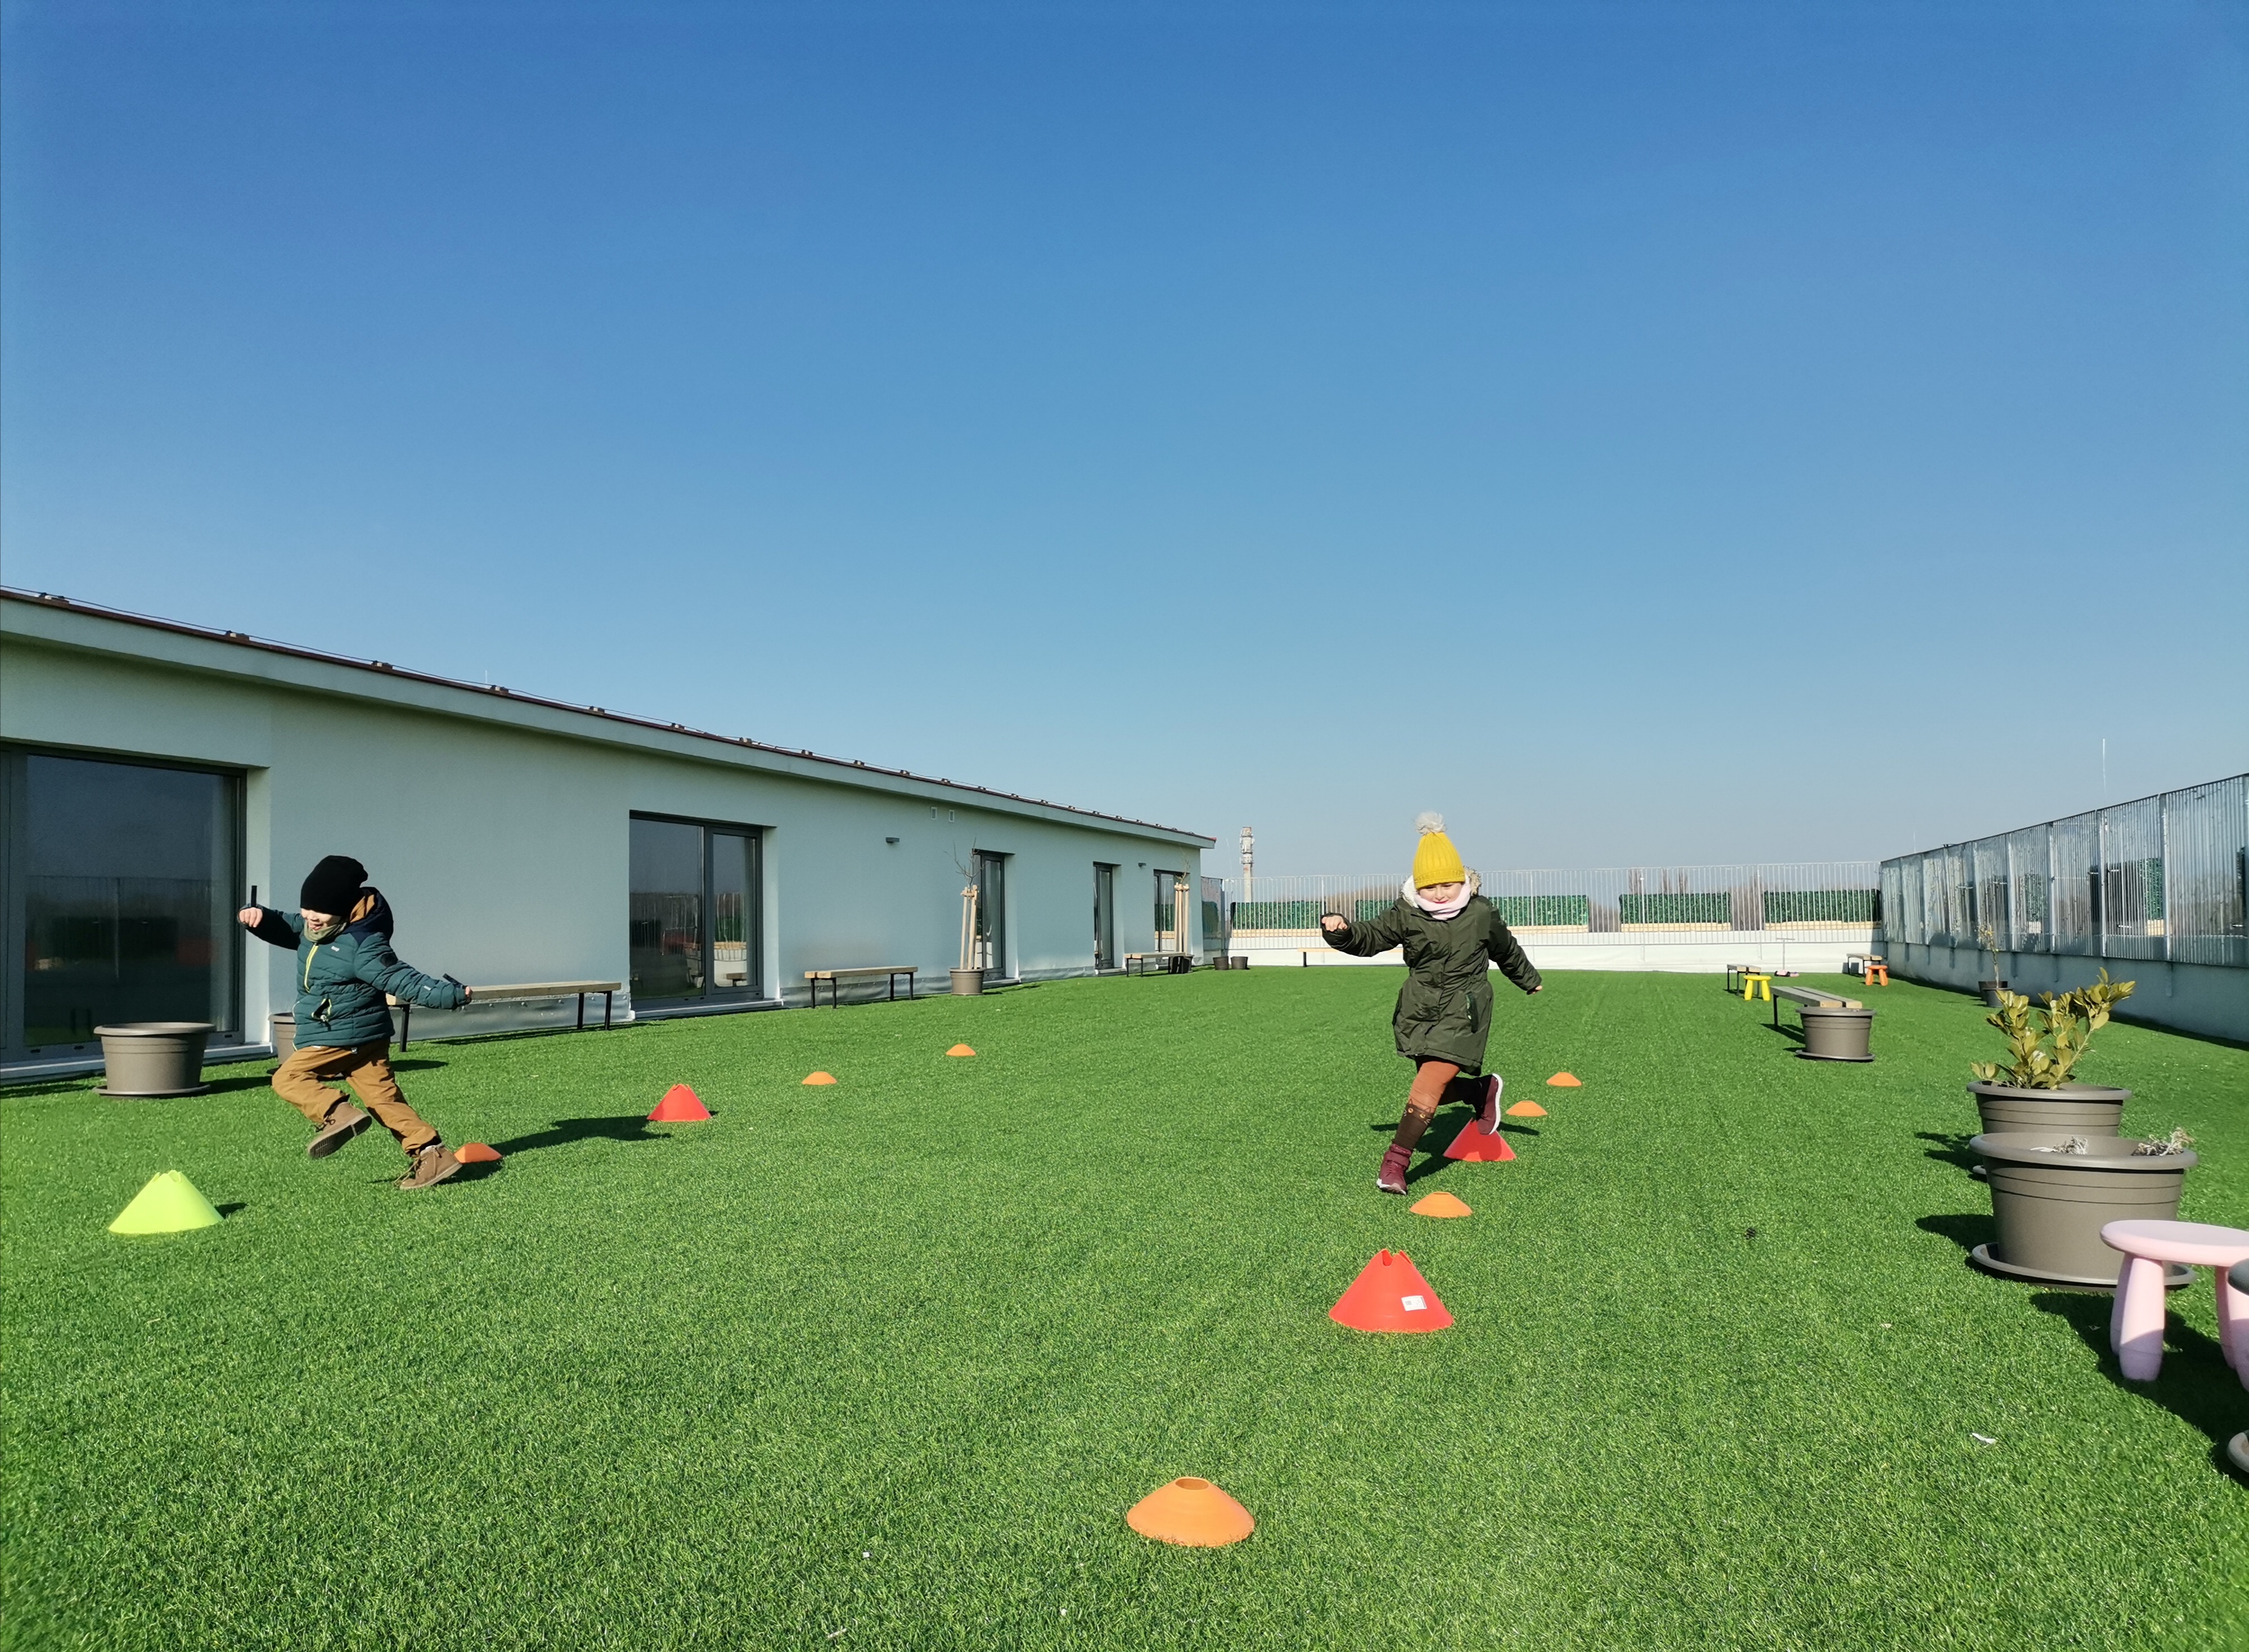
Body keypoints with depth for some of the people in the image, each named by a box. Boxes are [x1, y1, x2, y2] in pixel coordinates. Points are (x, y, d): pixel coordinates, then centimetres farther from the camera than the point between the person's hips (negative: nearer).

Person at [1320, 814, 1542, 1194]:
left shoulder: (1481, 913, -1)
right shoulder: (1405, 914, -3)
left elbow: (1506, 949, 17)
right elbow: (1369, 938, -3)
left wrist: (1529, 980, 34)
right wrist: (1341, 931, -26)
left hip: (1462, 1013, -3)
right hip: (1419, 1010, 3)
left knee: (1428, 1087, -15)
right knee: (1437, 1085, 9)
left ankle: (1395, 1162, -10)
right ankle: (1484, 1089, 42)